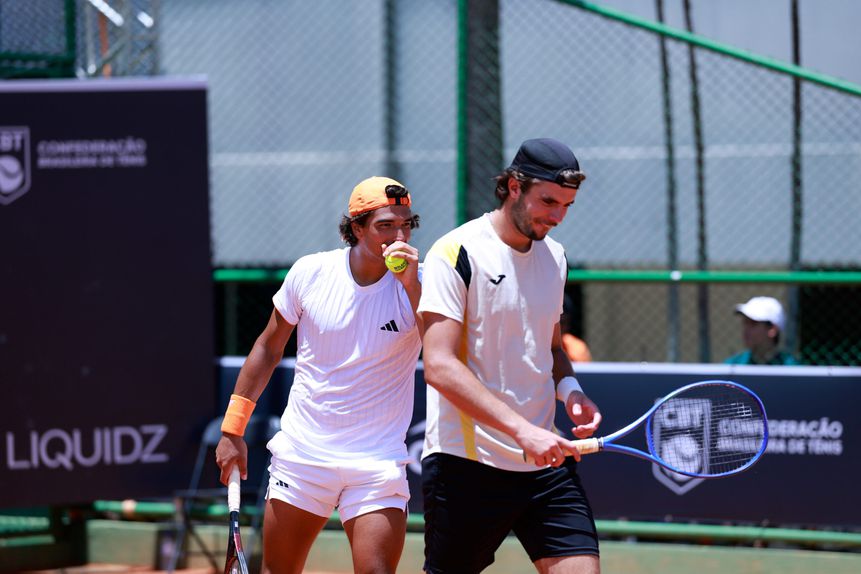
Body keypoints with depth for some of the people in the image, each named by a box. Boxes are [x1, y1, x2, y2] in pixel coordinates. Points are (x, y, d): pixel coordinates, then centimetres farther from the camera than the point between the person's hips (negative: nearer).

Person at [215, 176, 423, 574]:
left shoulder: (417, 286, -8)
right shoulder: (310, 273, -3)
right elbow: (269, 348, 10)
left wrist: (411, 287, -29)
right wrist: (232, 429, 10)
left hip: (377, 465, -2)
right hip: (301, 457, 2)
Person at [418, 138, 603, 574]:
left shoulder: (554, 257, 13)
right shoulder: (457, 254, -10)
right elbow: (439, 366, -19)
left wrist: (569, 389, 3)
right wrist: (522, 430, -26)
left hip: (544, 461, 6)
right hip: (467, 464, -6)